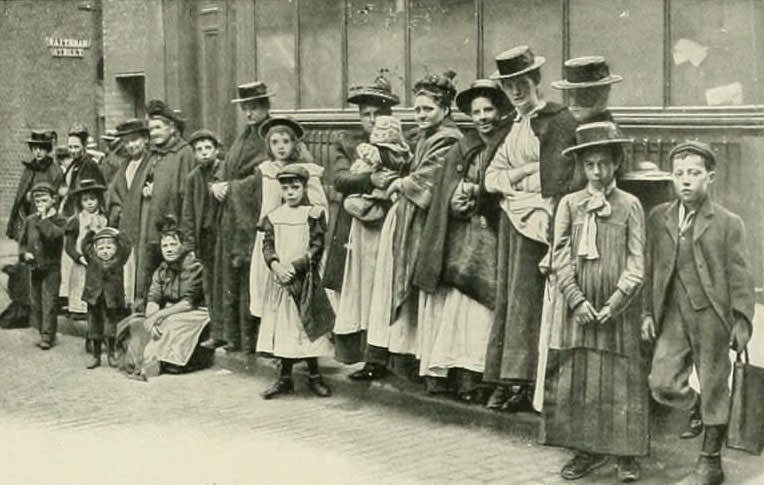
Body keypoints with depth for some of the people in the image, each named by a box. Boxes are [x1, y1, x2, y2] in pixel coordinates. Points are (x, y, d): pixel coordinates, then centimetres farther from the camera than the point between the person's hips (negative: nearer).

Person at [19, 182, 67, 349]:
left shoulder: (59, 220, -5)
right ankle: (39, 331, 22)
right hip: (34, 267, 5)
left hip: (51, 268, -5)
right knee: (35, 301, 11)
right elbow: (22, 241, 14)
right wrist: (24, 253, -4)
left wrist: (44, 219, -19)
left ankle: (47, 335, -2)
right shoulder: (29, 220, 9)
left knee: (49, 301, -6)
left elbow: (53, 234, -25)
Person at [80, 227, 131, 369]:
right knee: (95, 330, 10)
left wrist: (118, 234, -9)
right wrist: (91, 232, -6)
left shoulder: (118, 260, 0)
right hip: (94, 300, 1)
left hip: (112, 300, -1)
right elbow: (85, 245, -2)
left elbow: (126, 247, -9)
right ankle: (96, 357, 21)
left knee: (111, 329, 6)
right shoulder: (92, 259, 2)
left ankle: (111, 355, 21)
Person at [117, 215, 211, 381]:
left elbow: (189, 302, -18)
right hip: (168, 315, 7)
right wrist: (151, 318, -23)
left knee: (168, 326, -33)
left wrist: (158, 315, -20)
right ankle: (135, 363, -15)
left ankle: (150, 366, -27)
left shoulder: (193, 266, -12)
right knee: (135, 324, -11)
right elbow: (153, 299, -1)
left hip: (193, 316, -7)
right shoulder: (161, 270, 9)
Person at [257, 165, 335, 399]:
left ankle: (314, 377, 12)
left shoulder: (314, 214, -1)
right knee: (282, 328, 5)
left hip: (305, 279, -3)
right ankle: (285, 378, 14)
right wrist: (275, 265, -15)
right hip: (279, 280, 3)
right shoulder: (274, 216, 9)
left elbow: (316, 248, -7)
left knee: (307, 326, 1)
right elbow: (267, 245, 4)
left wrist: (294, 266, -16)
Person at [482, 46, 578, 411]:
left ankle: (523, 384, -4)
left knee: (525, 297, -9)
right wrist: (525, 170, -6)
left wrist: (510, 180, -6)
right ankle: (504, 381, 11)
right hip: (510, 219, 8)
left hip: (535, 218, -8)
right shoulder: (515, 126, 18)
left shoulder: (558, 120, -7)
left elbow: (557, 180, -15)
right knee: (505, 297, 7)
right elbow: (491, 178, 12)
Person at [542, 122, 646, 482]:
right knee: (575, 379, 5)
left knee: (621, 380, 2)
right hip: (578, 307, 2)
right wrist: (577, 300, -10)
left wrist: (613, 304, -11)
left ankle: (627, 454, 14)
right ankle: (588, 449, 18)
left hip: (618, 310, -2)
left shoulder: (629, 205, 0)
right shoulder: (569, 204, 4)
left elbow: (637, 264, -3)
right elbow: (560, 258, 0)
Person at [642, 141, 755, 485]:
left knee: (714, 389, 5)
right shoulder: (658, 218, 8)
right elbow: (650, 269, 11)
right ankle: (702, 413, 27)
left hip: (711, 315, -3)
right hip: (672, 316, 3)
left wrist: (742, 321, -7)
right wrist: (647, 312, 7)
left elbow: (740, 276, -2)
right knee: (662, 385, -5)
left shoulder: (728, 223, -1)